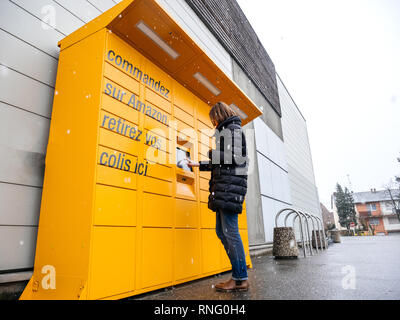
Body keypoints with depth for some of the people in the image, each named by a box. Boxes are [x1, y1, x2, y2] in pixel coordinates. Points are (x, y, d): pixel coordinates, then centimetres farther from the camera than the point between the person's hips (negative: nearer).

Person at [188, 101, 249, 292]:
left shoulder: (233, 129, 0)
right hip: (224, 186, 10)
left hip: (231, 184, -10)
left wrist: (213, 153, -2)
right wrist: (199, 165, 33)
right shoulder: (226, 131, 27)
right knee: (221, 230, 7)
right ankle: (239, 275, 13)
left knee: (230, 231, -10)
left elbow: (236, 158, -14)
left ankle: (240, 279, -2)